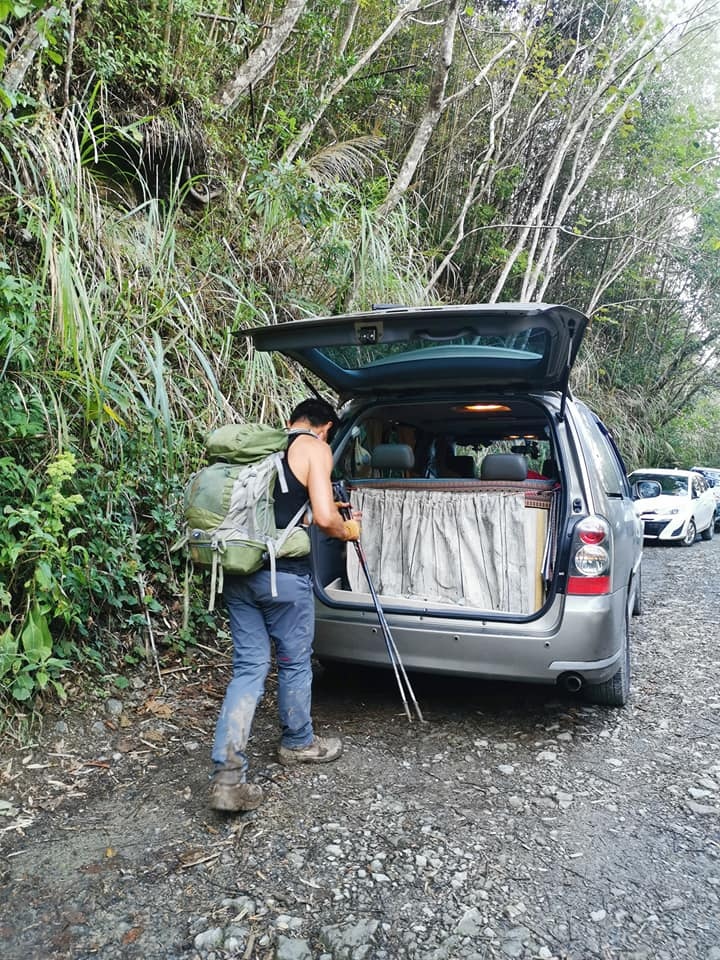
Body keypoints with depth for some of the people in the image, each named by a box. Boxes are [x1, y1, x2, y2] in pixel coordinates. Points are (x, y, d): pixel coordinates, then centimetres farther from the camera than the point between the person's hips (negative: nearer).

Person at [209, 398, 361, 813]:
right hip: (283, 574, -6)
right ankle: (298, 743, 36)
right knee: (295, 661, 15)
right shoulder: (315, 448, -2)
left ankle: (227, 776, 4)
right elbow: (324, 517, -13)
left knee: (248, 667, 10)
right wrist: (347, 530, 9)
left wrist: (324, 508, 34)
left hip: (237, 572, 6)